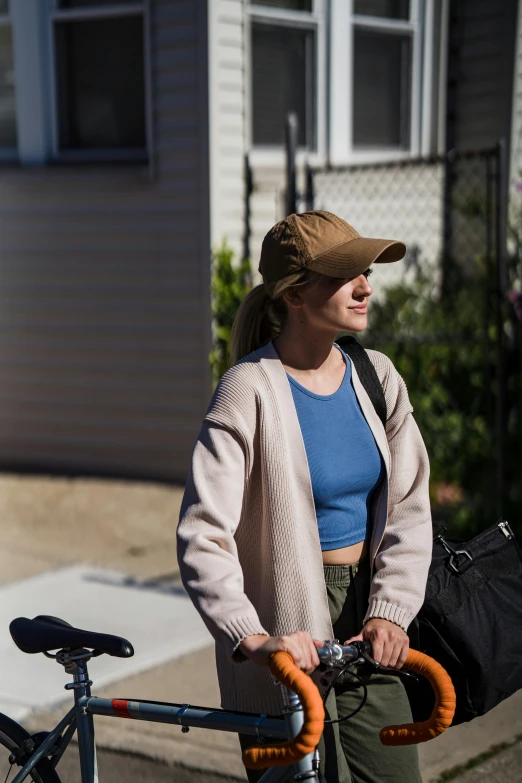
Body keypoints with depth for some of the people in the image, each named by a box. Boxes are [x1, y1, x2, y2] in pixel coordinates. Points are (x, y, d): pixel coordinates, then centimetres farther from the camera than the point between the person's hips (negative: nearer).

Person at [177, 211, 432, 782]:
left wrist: (389, 611, -12)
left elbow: (409, 508, 1)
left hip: (368, 632, 6)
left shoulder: (376, 377, 3)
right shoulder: (251, 390, -15)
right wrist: (251, 638, -34)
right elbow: (202, 536, -22)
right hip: (290, 637, -5)